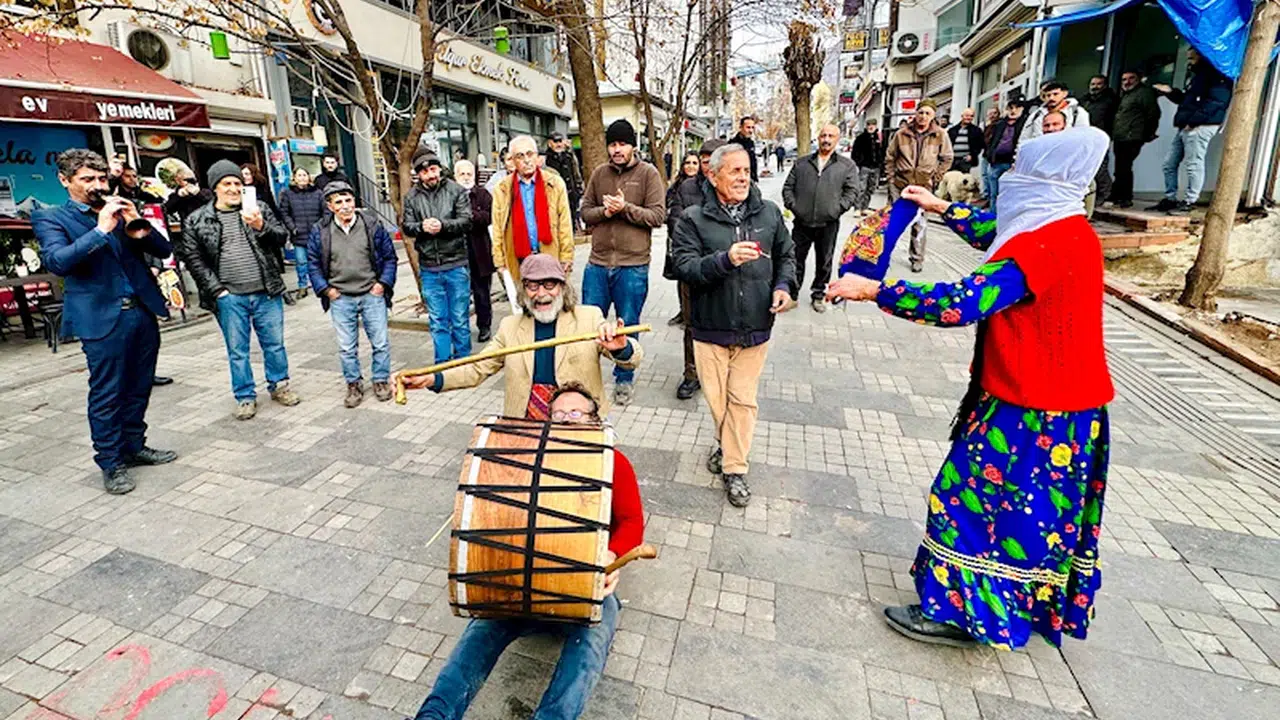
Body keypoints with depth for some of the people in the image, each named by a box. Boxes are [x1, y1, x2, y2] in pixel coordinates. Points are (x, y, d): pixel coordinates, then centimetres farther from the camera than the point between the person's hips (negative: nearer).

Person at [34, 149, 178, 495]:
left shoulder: (121, 210, 14)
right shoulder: (50, 218, 2)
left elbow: (163, 250, 9)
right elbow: (57, 262, -15)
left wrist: (139, 227, -9)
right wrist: (101, 230, -20)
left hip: (143, 311, 4)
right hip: (101, 318, -4)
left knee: (139, 388, 12)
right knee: (106, 394, 2)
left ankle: (134, 446, 27)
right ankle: (111, 463, 13)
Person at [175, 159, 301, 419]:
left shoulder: (259, 209, 6)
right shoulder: (197, 221, 3)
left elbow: (282, 237, 1)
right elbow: (193, 259, 3)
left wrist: (261, 227, -19)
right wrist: (217, 290, -5)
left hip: (266, 293, 1)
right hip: (229, 298, 0)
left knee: (274, 343, 10)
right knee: (237, 351, 8)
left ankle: (279, 385, 28)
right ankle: (245, 397, 20)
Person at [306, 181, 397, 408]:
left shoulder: (372, 225, -1)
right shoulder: (319, 232, 1)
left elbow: (389, 256, 4)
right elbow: (313, 264, 8)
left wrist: (383, 283, -4)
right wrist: (325, 289, -2)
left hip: (372, 295, -1)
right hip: (340, 298, 1)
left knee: (380, 343, 6)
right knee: (346, 347, 8)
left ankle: (381, 381, 24)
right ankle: (354, 384, 24)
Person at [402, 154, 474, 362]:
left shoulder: (456, 191, 0)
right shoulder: (412, 197, 7)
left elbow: (466, 221, -8)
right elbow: (406, 226, 4)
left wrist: (443, 225, -23)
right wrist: (422, 227, -17)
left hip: (456, 264, -2)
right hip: (429, 268, 2)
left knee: (460, 318, 6)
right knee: (437, 320, 9)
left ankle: (462, 360, 19)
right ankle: (443, 363, 20)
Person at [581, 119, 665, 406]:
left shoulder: (648, 173, -1)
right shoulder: (599, 173, 9)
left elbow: (658, 216, -8)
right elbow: (585, 211, 9)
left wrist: (625, 208, -18)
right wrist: (604, 211, -11)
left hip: (633, 266, -3)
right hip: (598, 263, 3)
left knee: (628, 326, 9)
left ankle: (624, 379, 27)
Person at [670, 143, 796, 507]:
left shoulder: (769, 213, 5)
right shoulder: (693, 219, -5)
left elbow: (786, 255, 16)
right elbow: (684, 267, -15)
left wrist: (784, 285, -3)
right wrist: (725, 259, -29)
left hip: (754, 327, 1)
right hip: (710, 327, -1)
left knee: (743, 399, 5)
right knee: (716, 397, 12)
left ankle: (734, 468, 19)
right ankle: (728, 444, 42)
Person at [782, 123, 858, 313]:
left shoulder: (847, 165, 7)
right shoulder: (801, 163, 11)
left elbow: (851, 191, 2)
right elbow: (787, 187, 11)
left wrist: (837, 209, -9)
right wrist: (792, 205, -3)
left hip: (828, 225, 0)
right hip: (802, 223, 1)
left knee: (824, 263, 10)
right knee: (796, 260, 7)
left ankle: (818, 295, 24)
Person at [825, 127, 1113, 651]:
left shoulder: (1047, 243, -25)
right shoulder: (1066, 229, 5)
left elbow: (960, 304, -34)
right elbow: (994, 235, 24)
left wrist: (873, 290, -29)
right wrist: (940, 207, 28)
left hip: (1033, 410, -9)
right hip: (1063, 398, 9)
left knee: (974, 497, 4)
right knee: (1032, 510, 22)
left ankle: (959, 610, 20)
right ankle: (1032, 606, 41)